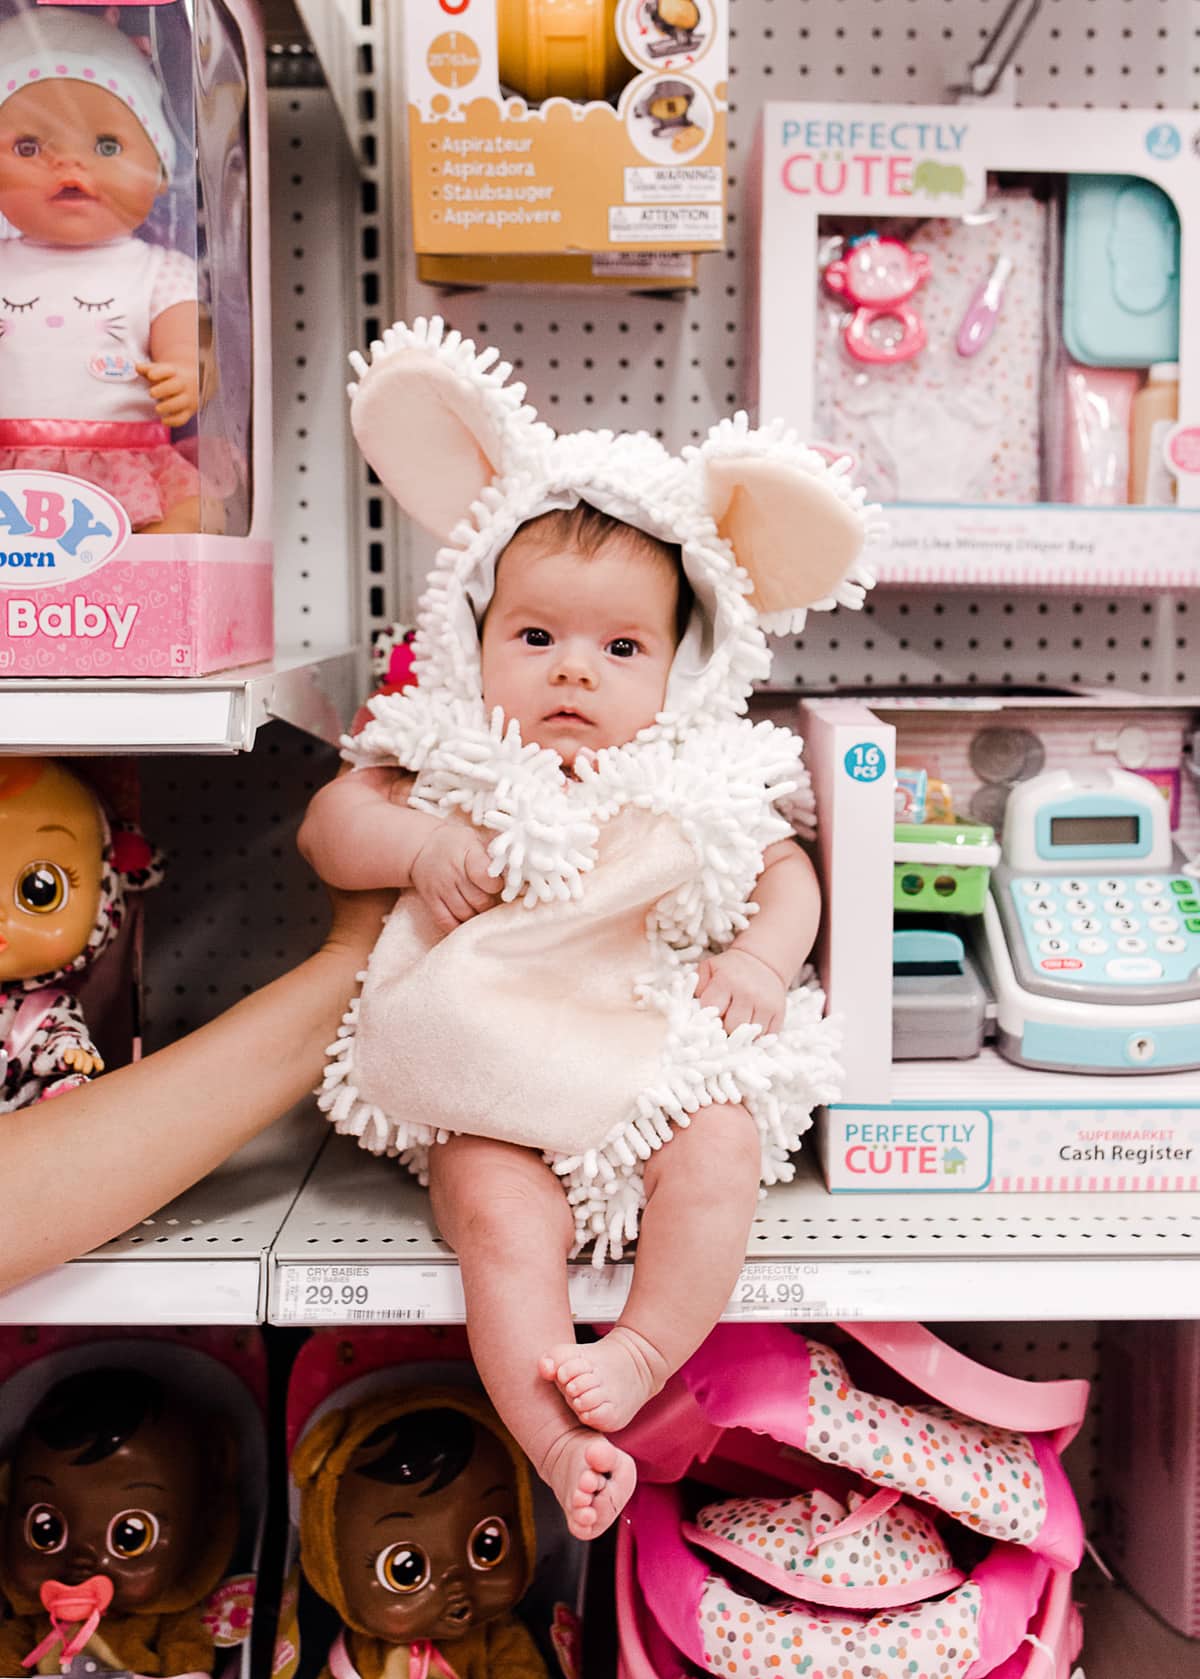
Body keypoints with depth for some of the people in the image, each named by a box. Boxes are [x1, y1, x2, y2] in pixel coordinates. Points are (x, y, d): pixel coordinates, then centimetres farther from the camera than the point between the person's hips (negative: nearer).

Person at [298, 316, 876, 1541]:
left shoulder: (698, 784, 6)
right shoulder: (449, 765, 5)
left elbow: (788, 871, 15)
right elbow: (327, 822, 9)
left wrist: (760, 958, -5)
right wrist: (422, 852, -10)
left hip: (655, 1066, 1)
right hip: (489, 1088, -1)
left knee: (720, 1144, -24)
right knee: (498, 1213, -23)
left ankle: (642, 1355, -13)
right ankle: (555, 1443, -22)